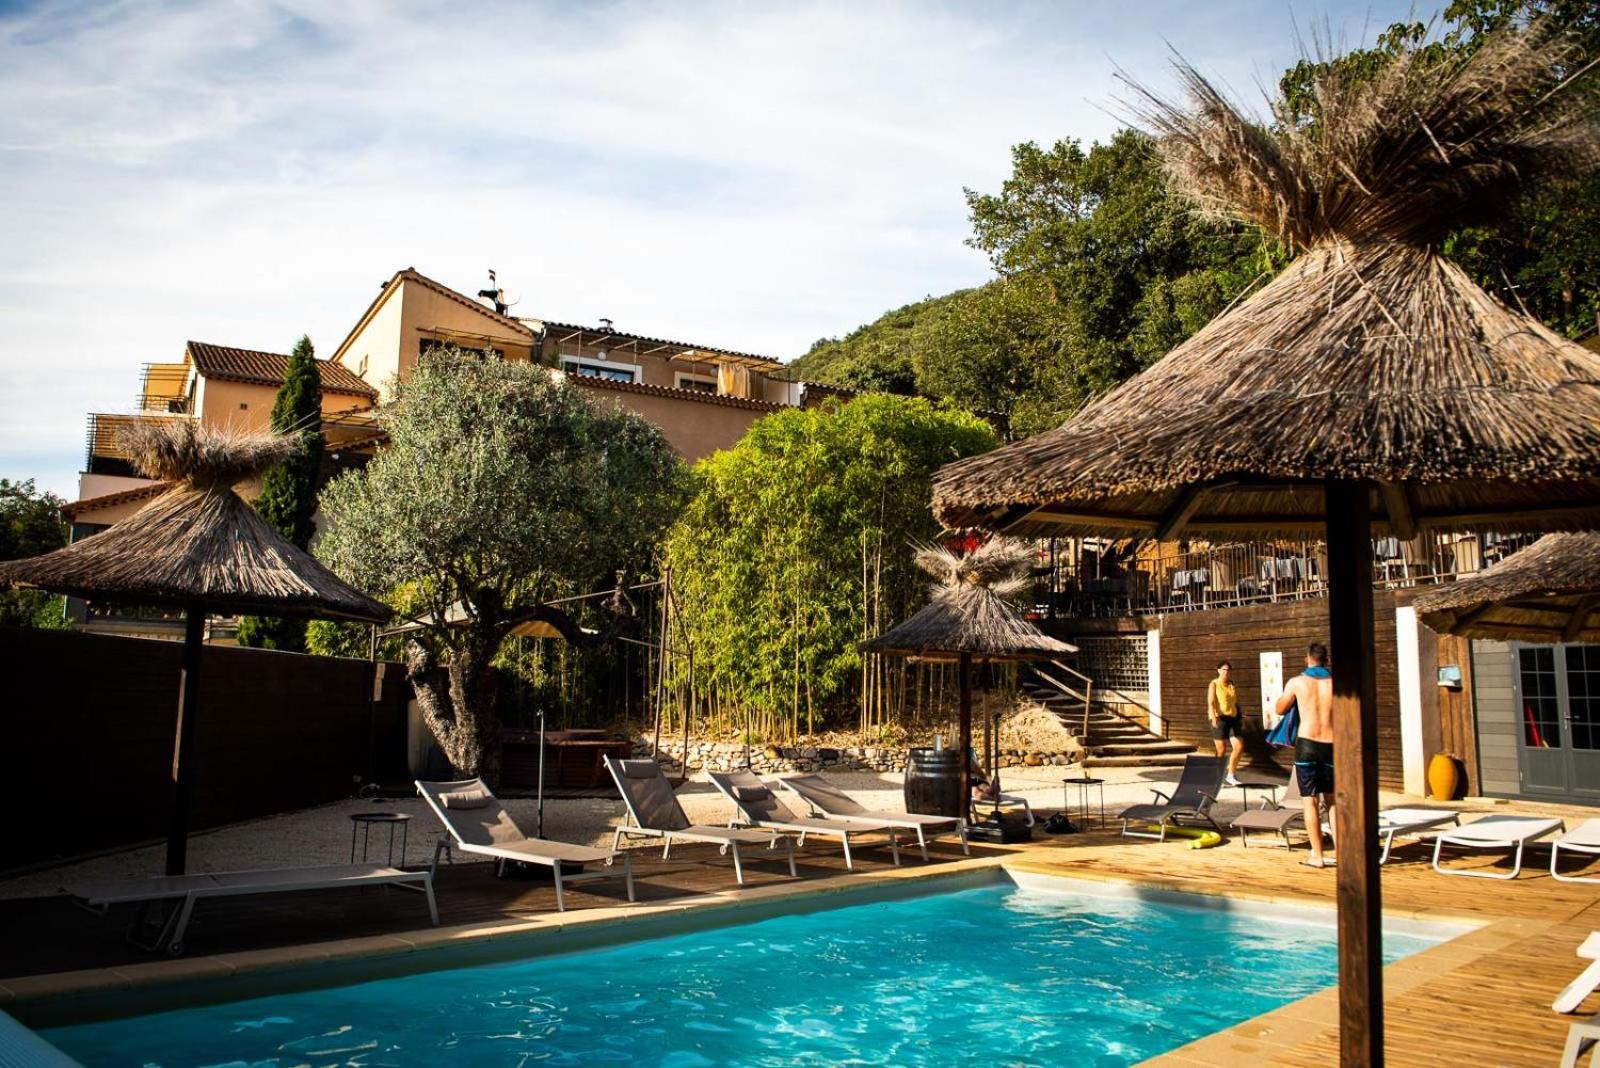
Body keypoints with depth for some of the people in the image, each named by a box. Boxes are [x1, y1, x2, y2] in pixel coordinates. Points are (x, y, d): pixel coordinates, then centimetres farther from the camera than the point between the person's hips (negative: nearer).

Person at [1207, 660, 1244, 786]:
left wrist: (1241, 719, 14)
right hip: (1220, 719, -6)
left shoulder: (1232, 685, 14)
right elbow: (1211, 702, -13)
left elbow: (1236, 703, 19)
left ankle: (1231, 776, 9)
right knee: (1221, 750, -3)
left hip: (1233, 718, 6)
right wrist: (1213, 717, -27)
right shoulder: (1214, 684, -2)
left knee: (1239, 747, -2)